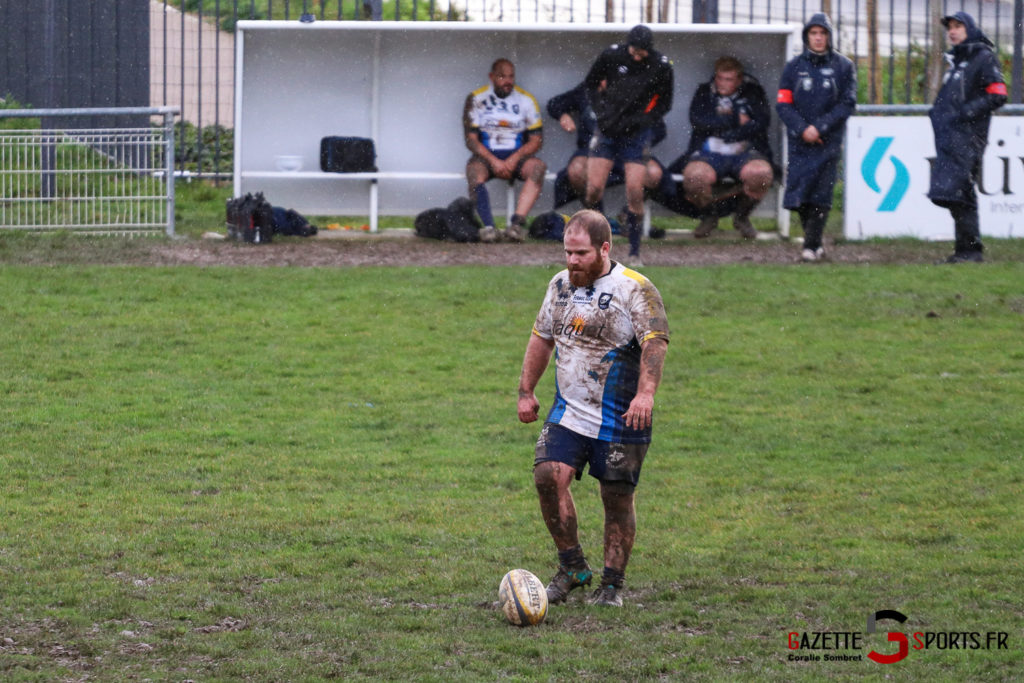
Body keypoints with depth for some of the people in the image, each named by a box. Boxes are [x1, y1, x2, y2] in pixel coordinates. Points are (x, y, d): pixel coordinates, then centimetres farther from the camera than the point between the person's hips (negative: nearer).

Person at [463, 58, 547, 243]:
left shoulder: (525, 100, 5)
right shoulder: (476, 99, 2)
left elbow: (536, 140, 2)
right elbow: (471, 139, -3)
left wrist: (515, 158, -15)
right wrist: (493, 161, -18)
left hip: (516, 156, 1)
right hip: (486, 155, -1)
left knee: (538, 167, -31)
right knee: (474, 170, -35)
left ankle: (517, 223, -44)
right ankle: (488, 227, -49)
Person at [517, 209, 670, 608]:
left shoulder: (635, 290, -11)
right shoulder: (561, 285, 9)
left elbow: (655, 342, -22)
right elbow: (542, 337, 22)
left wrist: (646, 392, -37)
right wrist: (526, 391, 19)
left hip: (620, 421, -5)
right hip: (568, 414, 5)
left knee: (617, 499, 1)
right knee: (548, 475, -13)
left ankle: (612, 585, 14)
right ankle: (572, 567, 2)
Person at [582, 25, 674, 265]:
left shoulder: (661, 66, -7)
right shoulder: (611, 56, -5)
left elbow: (664, 103, 4)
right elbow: (590, 83, 11)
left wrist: (641, 121, -11)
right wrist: (601, 111, -2)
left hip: (637, 134, -1)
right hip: (607, 128, 1)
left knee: (635, 193, -10)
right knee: (594, 188, -6)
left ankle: (634, 252, -1)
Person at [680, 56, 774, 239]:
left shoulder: (752, 92, 12)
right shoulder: (704, 92, 14)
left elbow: (762, 121, -3)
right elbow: (697, 121, -4)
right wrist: (735, 120, -3)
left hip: (746, 152, 0)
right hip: (710, 154, 0)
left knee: (761, 173, -35)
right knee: (694, 176, -35)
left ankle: (742, 216, -2)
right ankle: (708, 216, 1)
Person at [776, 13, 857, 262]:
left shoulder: (843, 67, 4)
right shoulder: (794, 67, 8)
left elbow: (847, 104, -2)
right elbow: (783, 104, 3)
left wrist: (819, 127, -11)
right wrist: (803, 129, -12)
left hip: (829, 141, -2)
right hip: (800, 141, 2)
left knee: (820, 194, -8)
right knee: (799, 195, -1)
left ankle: (812, 245, -7)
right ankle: (815, 243, 14)